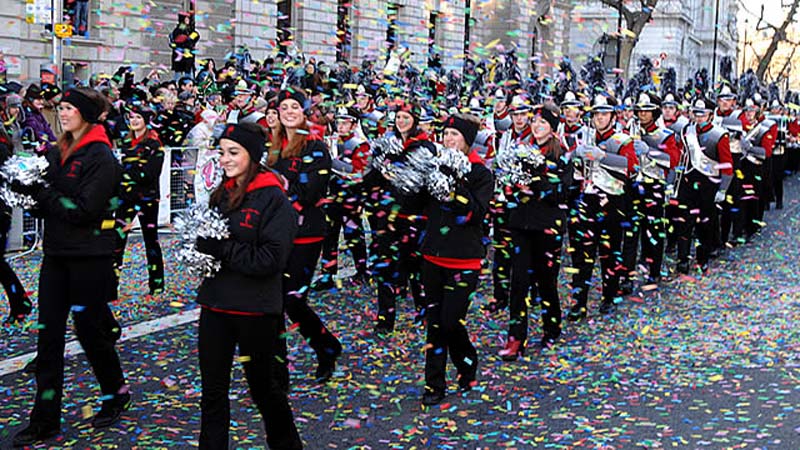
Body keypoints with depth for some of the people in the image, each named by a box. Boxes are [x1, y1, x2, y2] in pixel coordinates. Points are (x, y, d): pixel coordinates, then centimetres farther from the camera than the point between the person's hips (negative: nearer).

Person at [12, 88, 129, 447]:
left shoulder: (101, 157, -12)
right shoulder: (58, 151, 12)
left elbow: (83, 209, -19)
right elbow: (49, 199, 11)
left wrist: (40, 192, -16)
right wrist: (28, 185, -9)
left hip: (90, 256, -7)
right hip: (56, 253, 7)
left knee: (90, 329, 5)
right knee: (48, 334, 5)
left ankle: (116, 393, 30)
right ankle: (45, 420, 12)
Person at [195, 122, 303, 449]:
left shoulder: (273, 198, -11)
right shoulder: (220, 195, 9)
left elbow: (272, 258, -18)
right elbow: (205, 239, 15)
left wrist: (222, 248, -18)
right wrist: (203, 250, -7)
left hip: (254, 308, -5)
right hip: (215, 303, 6)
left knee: (264, 386, 10)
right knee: (212, 389, 11)